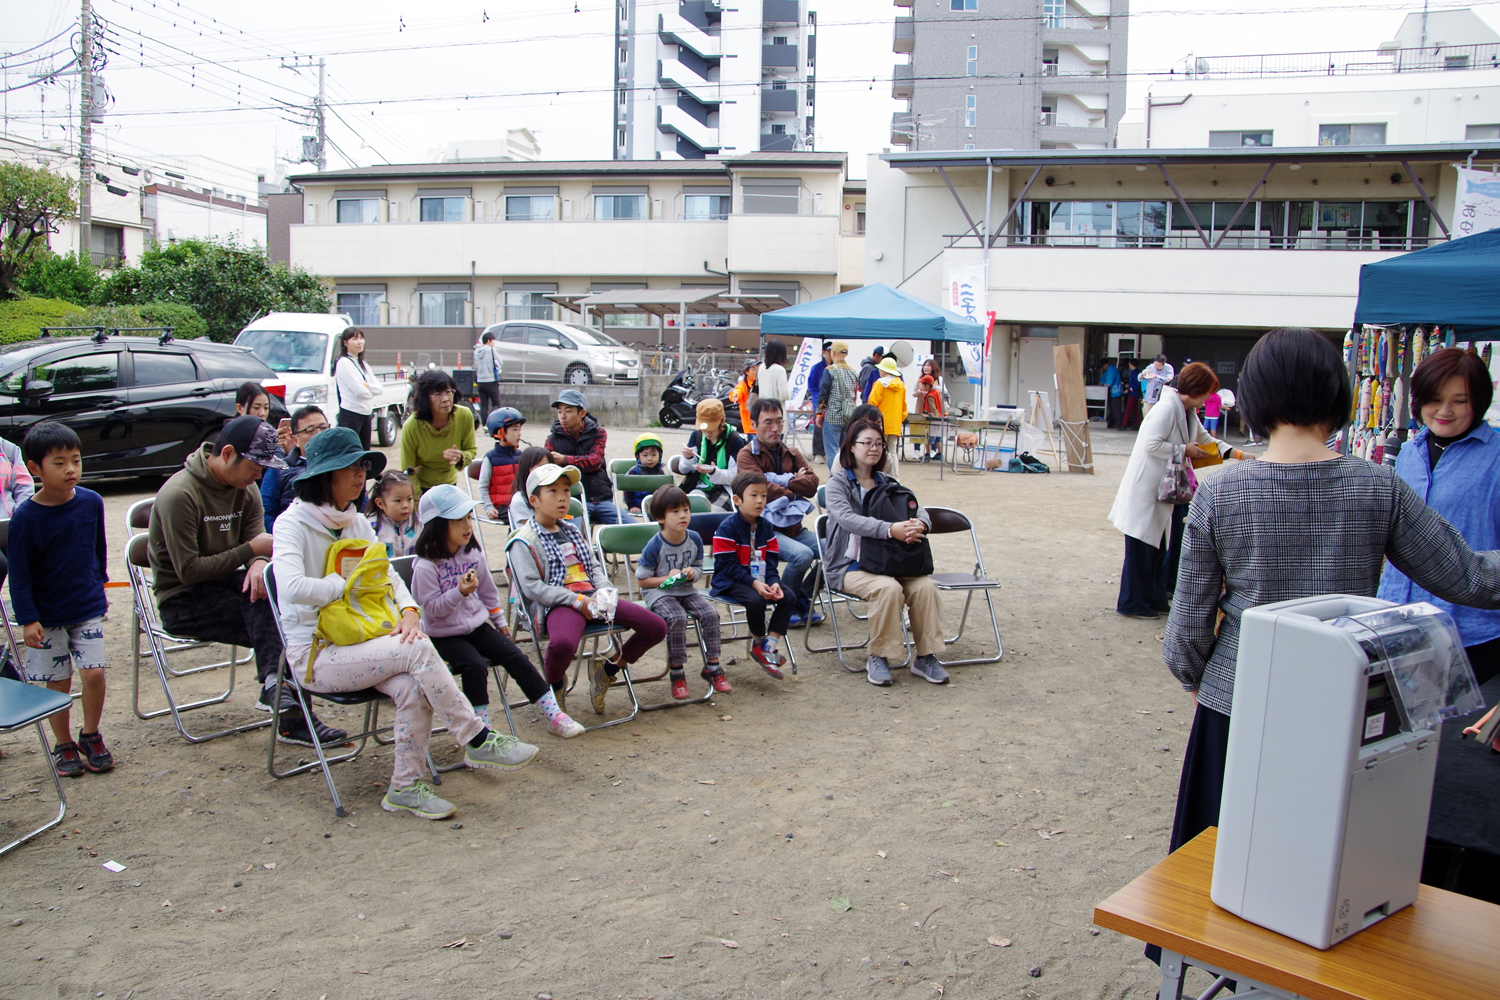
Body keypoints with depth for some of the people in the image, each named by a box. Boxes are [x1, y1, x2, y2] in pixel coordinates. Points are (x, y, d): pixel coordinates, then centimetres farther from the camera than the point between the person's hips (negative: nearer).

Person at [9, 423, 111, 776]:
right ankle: (64, 744, 24)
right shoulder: (25, 517, -15)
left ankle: (90, 736, 17)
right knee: (58, 681, 6)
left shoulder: (91, 502, -6)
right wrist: (27, 619, -12)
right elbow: (19, 573, -10)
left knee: (94, 672, -5)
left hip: (88, 608, 2)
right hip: (48, 615, -2)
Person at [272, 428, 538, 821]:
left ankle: (406, 787, -11)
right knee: (418, 649, -26)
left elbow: (388, 575, 13)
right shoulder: (293, 524, -10)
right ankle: (476, 740, -17)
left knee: (414, 688, -24)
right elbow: (293, 588, -27)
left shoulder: (357, 523, 12)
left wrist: (409, 611, -8)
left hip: (357, 644, 6)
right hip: (315, 655, -6)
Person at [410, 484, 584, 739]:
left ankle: (553, 714, -7)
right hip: (445, 636, -5)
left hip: (477, 625, 5)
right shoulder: (425, 567, -16)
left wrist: (500, 621, 20)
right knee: (475, 665, -29)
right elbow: (433, 607, -18)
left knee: (516, 657, -9)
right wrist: (460, 593, -32)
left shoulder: (474, 554, 3)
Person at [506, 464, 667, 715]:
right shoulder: (525, 541, 0)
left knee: (656, 627, -4)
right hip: (558, 604, -7)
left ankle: (606, 670, 17)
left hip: (593, 598, 7)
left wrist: (605, 592, -1)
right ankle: (554, 685, -4)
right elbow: (532, 586, -11)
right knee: (563, 644, -42)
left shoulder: (572, 532, 24)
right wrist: (577, 602, -17)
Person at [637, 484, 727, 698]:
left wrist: (692, 573, -12)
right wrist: (667, 578, -21)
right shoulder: (654, 546, -15)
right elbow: (643, 580, -8)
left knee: (710, 614, -20)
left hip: (686, 590, 5)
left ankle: (712, 667, -4)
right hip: (658, 592, -5)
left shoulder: (695, 539, -1)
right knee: (677, 618, -32)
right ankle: (677, 673, -16)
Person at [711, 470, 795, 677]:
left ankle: (768, 648, -8)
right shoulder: (727, 528, -13)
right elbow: (728, 565, -17)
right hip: (730, 582, -7)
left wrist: (774, 582, -16)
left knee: (788, 598, -13)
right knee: (756, 600, -32)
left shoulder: (766, 528, 7)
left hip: (759, 579, 7)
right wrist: (754, 583, -27)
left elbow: (771, 561, 5)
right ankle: (758, 641, -3)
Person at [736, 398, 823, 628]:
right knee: (802, 554, -31)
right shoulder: (747, 455, -1)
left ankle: (803, 598, 7)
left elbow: (812, 484, 1)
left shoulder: (791, 454, 17)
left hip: (793, 526, 6)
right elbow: (762, 490, -15)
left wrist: (783, 482, -11)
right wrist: (795, 486, -1)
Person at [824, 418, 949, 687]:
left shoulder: (888, 483, 16)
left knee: (925, 585, -22)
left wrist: (919, 524, -23)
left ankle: (925, 657, -9)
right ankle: (878, 657, -16)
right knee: (888, 588, -32)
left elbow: (918, 510, 4)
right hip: (851, 564, -4)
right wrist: (890, 529, -34)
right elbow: (847, 518, -20)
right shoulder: (838, 483, -1)